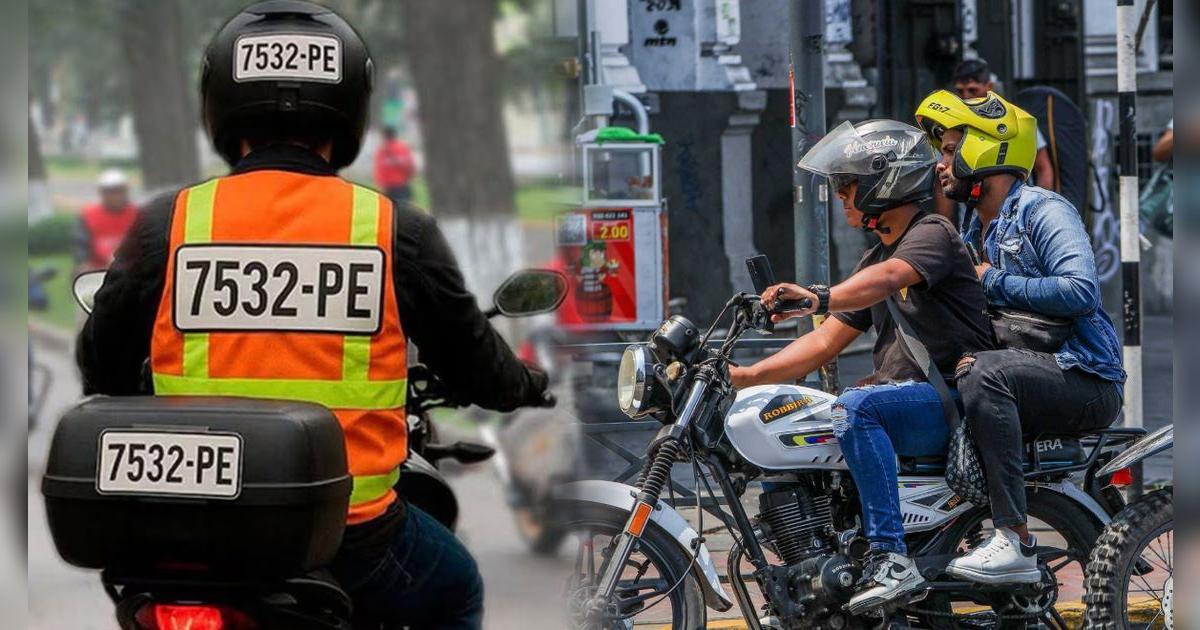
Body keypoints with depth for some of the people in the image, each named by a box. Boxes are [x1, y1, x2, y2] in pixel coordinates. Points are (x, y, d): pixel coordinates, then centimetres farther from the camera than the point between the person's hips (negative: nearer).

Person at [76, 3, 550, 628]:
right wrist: (529, 387, 31)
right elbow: (474, 365, 8)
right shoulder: (397, 232, -5)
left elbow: (101, 366, 9)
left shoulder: (165, 224, -4)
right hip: (354, 540, -1)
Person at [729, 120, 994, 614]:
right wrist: (744, 376, 8)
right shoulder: (875, 257, 21)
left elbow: (887, 278, -31)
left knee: (855, 409, -36)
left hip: (952, 399, -9)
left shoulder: (932, 234, -8)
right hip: (904, 397, 9)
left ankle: (892, 561, -39)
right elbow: (826, 342, 19)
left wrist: (818, 298, -48)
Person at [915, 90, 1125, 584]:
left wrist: (994, 281, -13)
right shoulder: (975, 236, 22)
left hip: (1087, 380, -9)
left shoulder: (1043, 211, -6)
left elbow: (1081, 291, -22)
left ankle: (1015, 541, -39)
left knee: (983, 374, -34)